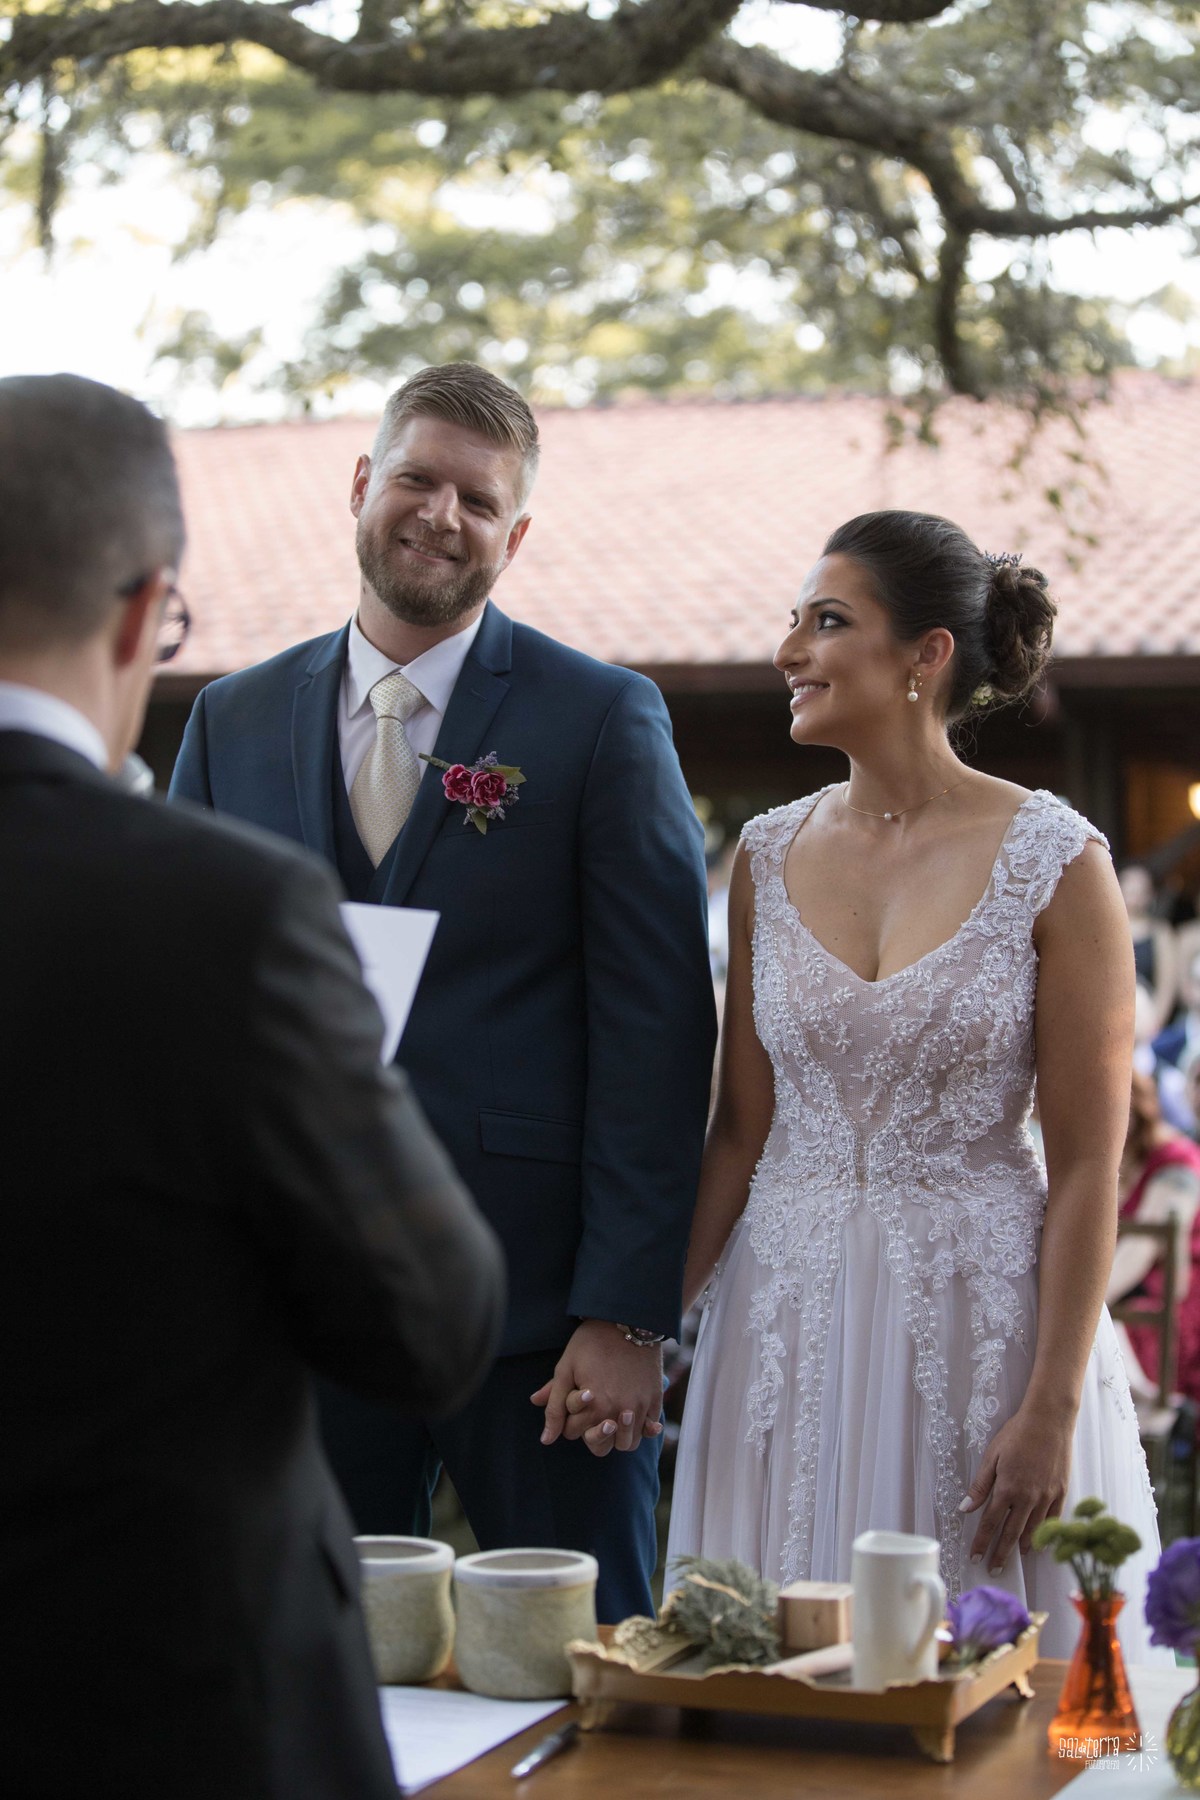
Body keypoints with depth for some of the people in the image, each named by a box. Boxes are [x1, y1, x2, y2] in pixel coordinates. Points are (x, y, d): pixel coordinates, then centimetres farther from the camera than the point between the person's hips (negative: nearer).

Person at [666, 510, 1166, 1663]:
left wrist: (1052, 1411, -13)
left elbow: (1086, 1168, -8)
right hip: (788, 1323, 4)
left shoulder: (1053, 864, -8)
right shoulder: (770, 856, 5)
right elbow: (739, 1130, 7)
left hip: (984, 1323, -4)